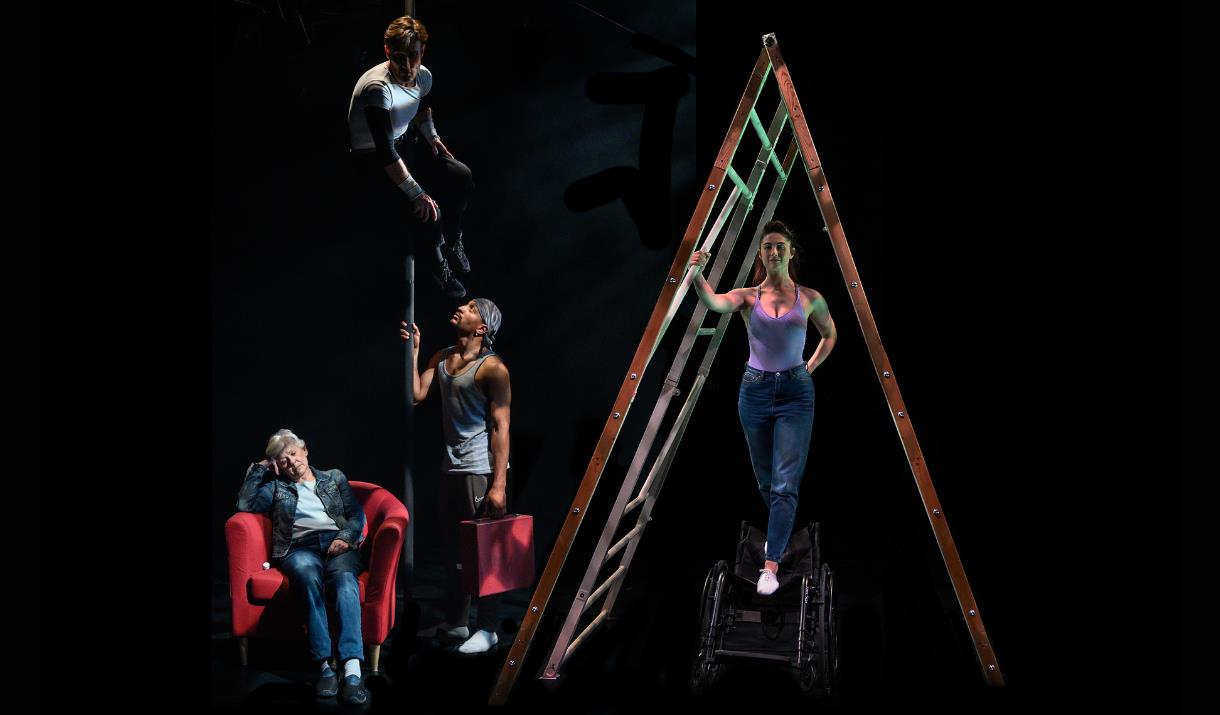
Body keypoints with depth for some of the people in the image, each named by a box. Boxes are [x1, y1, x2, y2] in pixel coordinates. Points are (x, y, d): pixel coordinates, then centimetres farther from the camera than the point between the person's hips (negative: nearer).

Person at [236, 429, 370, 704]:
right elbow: (245, 504, 10)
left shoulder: (334, 477, 28)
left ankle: (353, 669, -55)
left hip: (337, 544, 0)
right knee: (307, 574, -40)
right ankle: (325, 665, -45)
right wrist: (260, 468, 16)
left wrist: (345, 537, -4)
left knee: (344, 577, -38)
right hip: (299, 548, 0)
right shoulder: (276, 487, 28)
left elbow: (357, 514, 16)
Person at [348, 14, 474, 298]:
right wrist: (417, 194, -35)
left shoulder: (423, 76, -9)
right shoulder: (378, 88, -34)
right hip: (373, 160, -8)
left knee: (462, 177, -4)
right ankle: (437, 266, 7)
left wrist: (432, 136, 3)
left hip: (406, 142, 8)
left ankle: (451, 240, 21)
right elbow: (386, 152, -36)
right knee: (428, 211, -24)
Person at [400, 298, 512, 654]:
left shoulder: (492, 367, -14)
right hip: (452, 469, 8)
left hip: (482, 470, -8)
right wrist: (413, 350, 0)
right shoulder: (442, 357, 9)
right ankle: (456, 624, 28)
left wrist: (499, 484, -19)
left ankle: (487, 629, 12)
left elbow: (501, 427, -15)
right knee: (454, 549, 16)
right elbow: (417, 394, 3)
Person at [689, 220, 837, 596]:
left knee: (785, 483, -10)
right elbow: (714, 302, -26)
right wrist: (697, 275, -45)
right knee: (765, 479, 16)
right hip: (755, 391, 1)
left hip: (795, 393, -1)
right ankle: (779, 532, 43)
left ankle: (771, 565, -10)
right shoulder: (748, 296, -2)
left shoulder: (809, 298, 1)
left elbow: (830, 334, 20)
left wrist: (809, 368, 9)